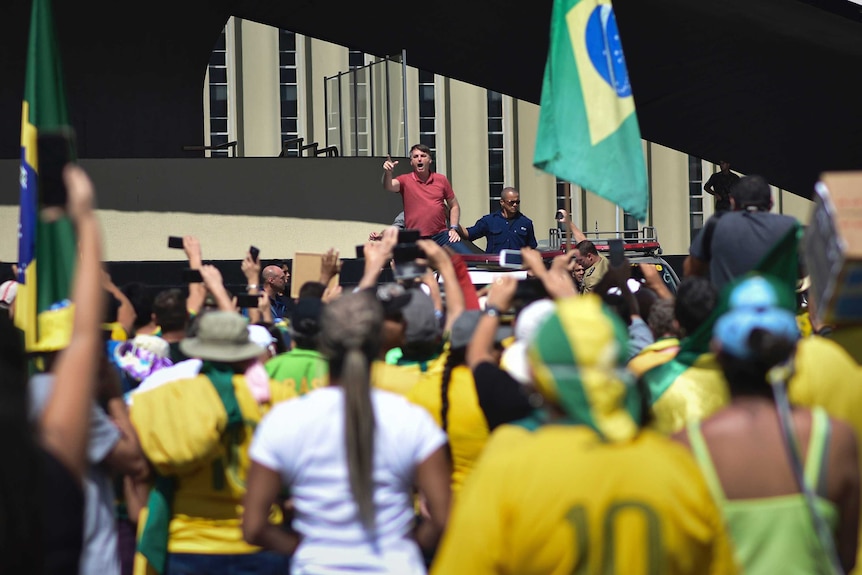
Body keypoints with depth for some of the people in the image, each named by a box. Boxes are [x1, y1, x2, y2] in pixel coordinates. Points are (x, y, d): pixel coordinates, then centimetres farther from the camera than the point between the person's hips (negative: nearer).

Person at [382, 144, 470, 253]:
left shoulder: (441, 180, 9)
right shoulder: (405, 181, 2)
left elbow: (454, 206, 17)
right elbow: (388, 186, -18)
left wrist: (453, 228, 6)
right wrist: (387, 173, -39)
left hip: (441, 235, 2)